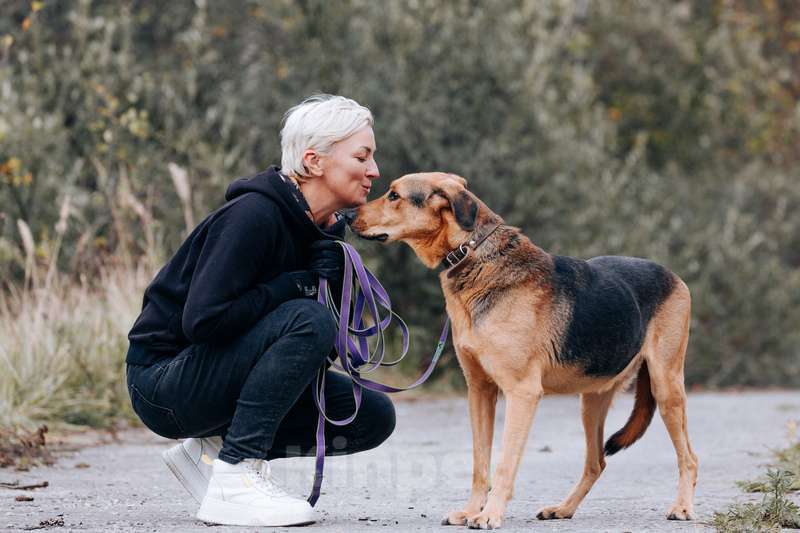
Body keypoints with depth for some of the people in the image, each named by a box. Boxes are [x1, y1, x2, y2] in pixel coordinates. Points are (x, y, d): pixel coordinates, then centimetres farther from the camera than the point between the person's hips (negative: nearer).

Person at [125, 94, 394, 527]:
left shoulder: (321, 228, 5)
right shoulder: (254, 215, -21)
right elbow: (202, 320, -28)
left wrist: (331, 276, -9)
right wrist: (296, 285, -20)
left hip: (227, 372, 9)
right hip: (165, 380, -9)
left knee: (374, 417, 0)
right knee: (308, 320, -29)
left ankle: (212, 448, 5)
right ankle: (233, 481, -24)